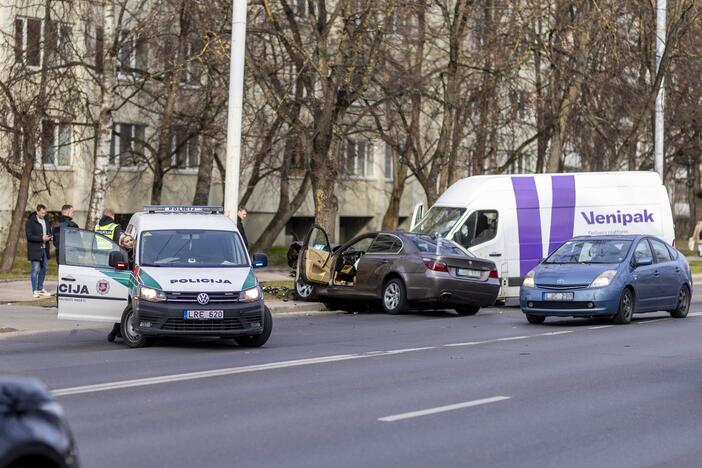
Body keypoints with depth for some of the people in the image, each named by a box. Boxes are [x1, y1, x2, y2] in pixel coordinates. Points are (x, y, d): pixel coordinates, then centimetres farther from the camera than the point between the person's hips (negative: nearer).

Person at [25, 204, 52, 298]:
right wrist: (41, 238, -23)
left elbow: (49, 231, 20)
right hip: (35, 249, -7)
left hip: (44, 248, 7)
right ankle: (35, 290, -1)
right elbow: (29, 236, -16)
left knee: (44, 268, 13)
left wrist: (49, 237, -3)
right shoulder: (30, 221, -10)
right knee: (36, 270, -7)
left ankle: (40, 288, 25)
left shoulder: (46, 220, 10)